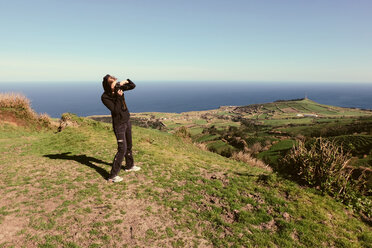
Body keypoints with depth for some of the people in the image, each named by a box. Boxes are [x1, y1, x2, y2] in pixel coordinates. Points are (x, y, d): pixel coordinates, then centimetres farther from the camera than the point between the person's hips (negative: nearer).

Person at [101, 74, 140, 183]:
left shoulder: (118, 88, -5)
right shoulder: (105, 97, -20)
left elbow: (133, 86, 4)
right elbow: (115, 110, -26)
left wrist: (126, 81, -15)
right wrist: (118, 97, -30)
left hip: (127, 121, 7)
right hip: (119, 124, -7)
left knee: (129, 145, 20)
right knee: (122, 149, -10)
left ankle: (129, 166, 41)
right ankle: (112, 176, -1)